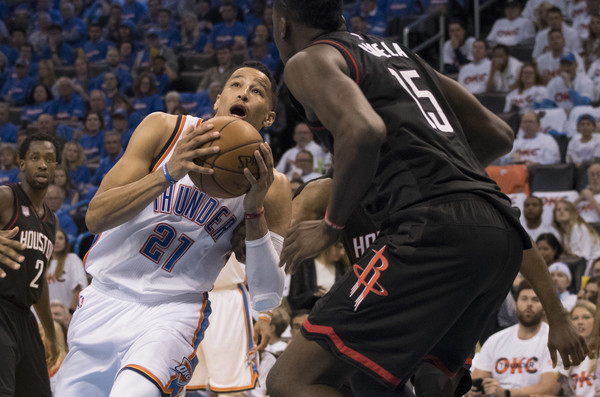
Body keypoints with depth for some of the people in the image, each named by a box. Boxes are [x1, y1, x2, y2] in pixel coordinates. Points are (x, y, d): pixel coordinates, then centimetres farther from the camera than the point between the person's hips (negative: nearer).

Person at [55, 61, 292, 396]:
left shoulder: (273, 188, -5)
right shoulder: (164, 129, -5)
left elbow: (267, 297, -11)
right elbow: (95, 217, -12)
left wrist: (254, 210, -22)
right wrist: (169, 173, -26)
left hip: (175, 310, -3)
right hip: (108, 297, 3)